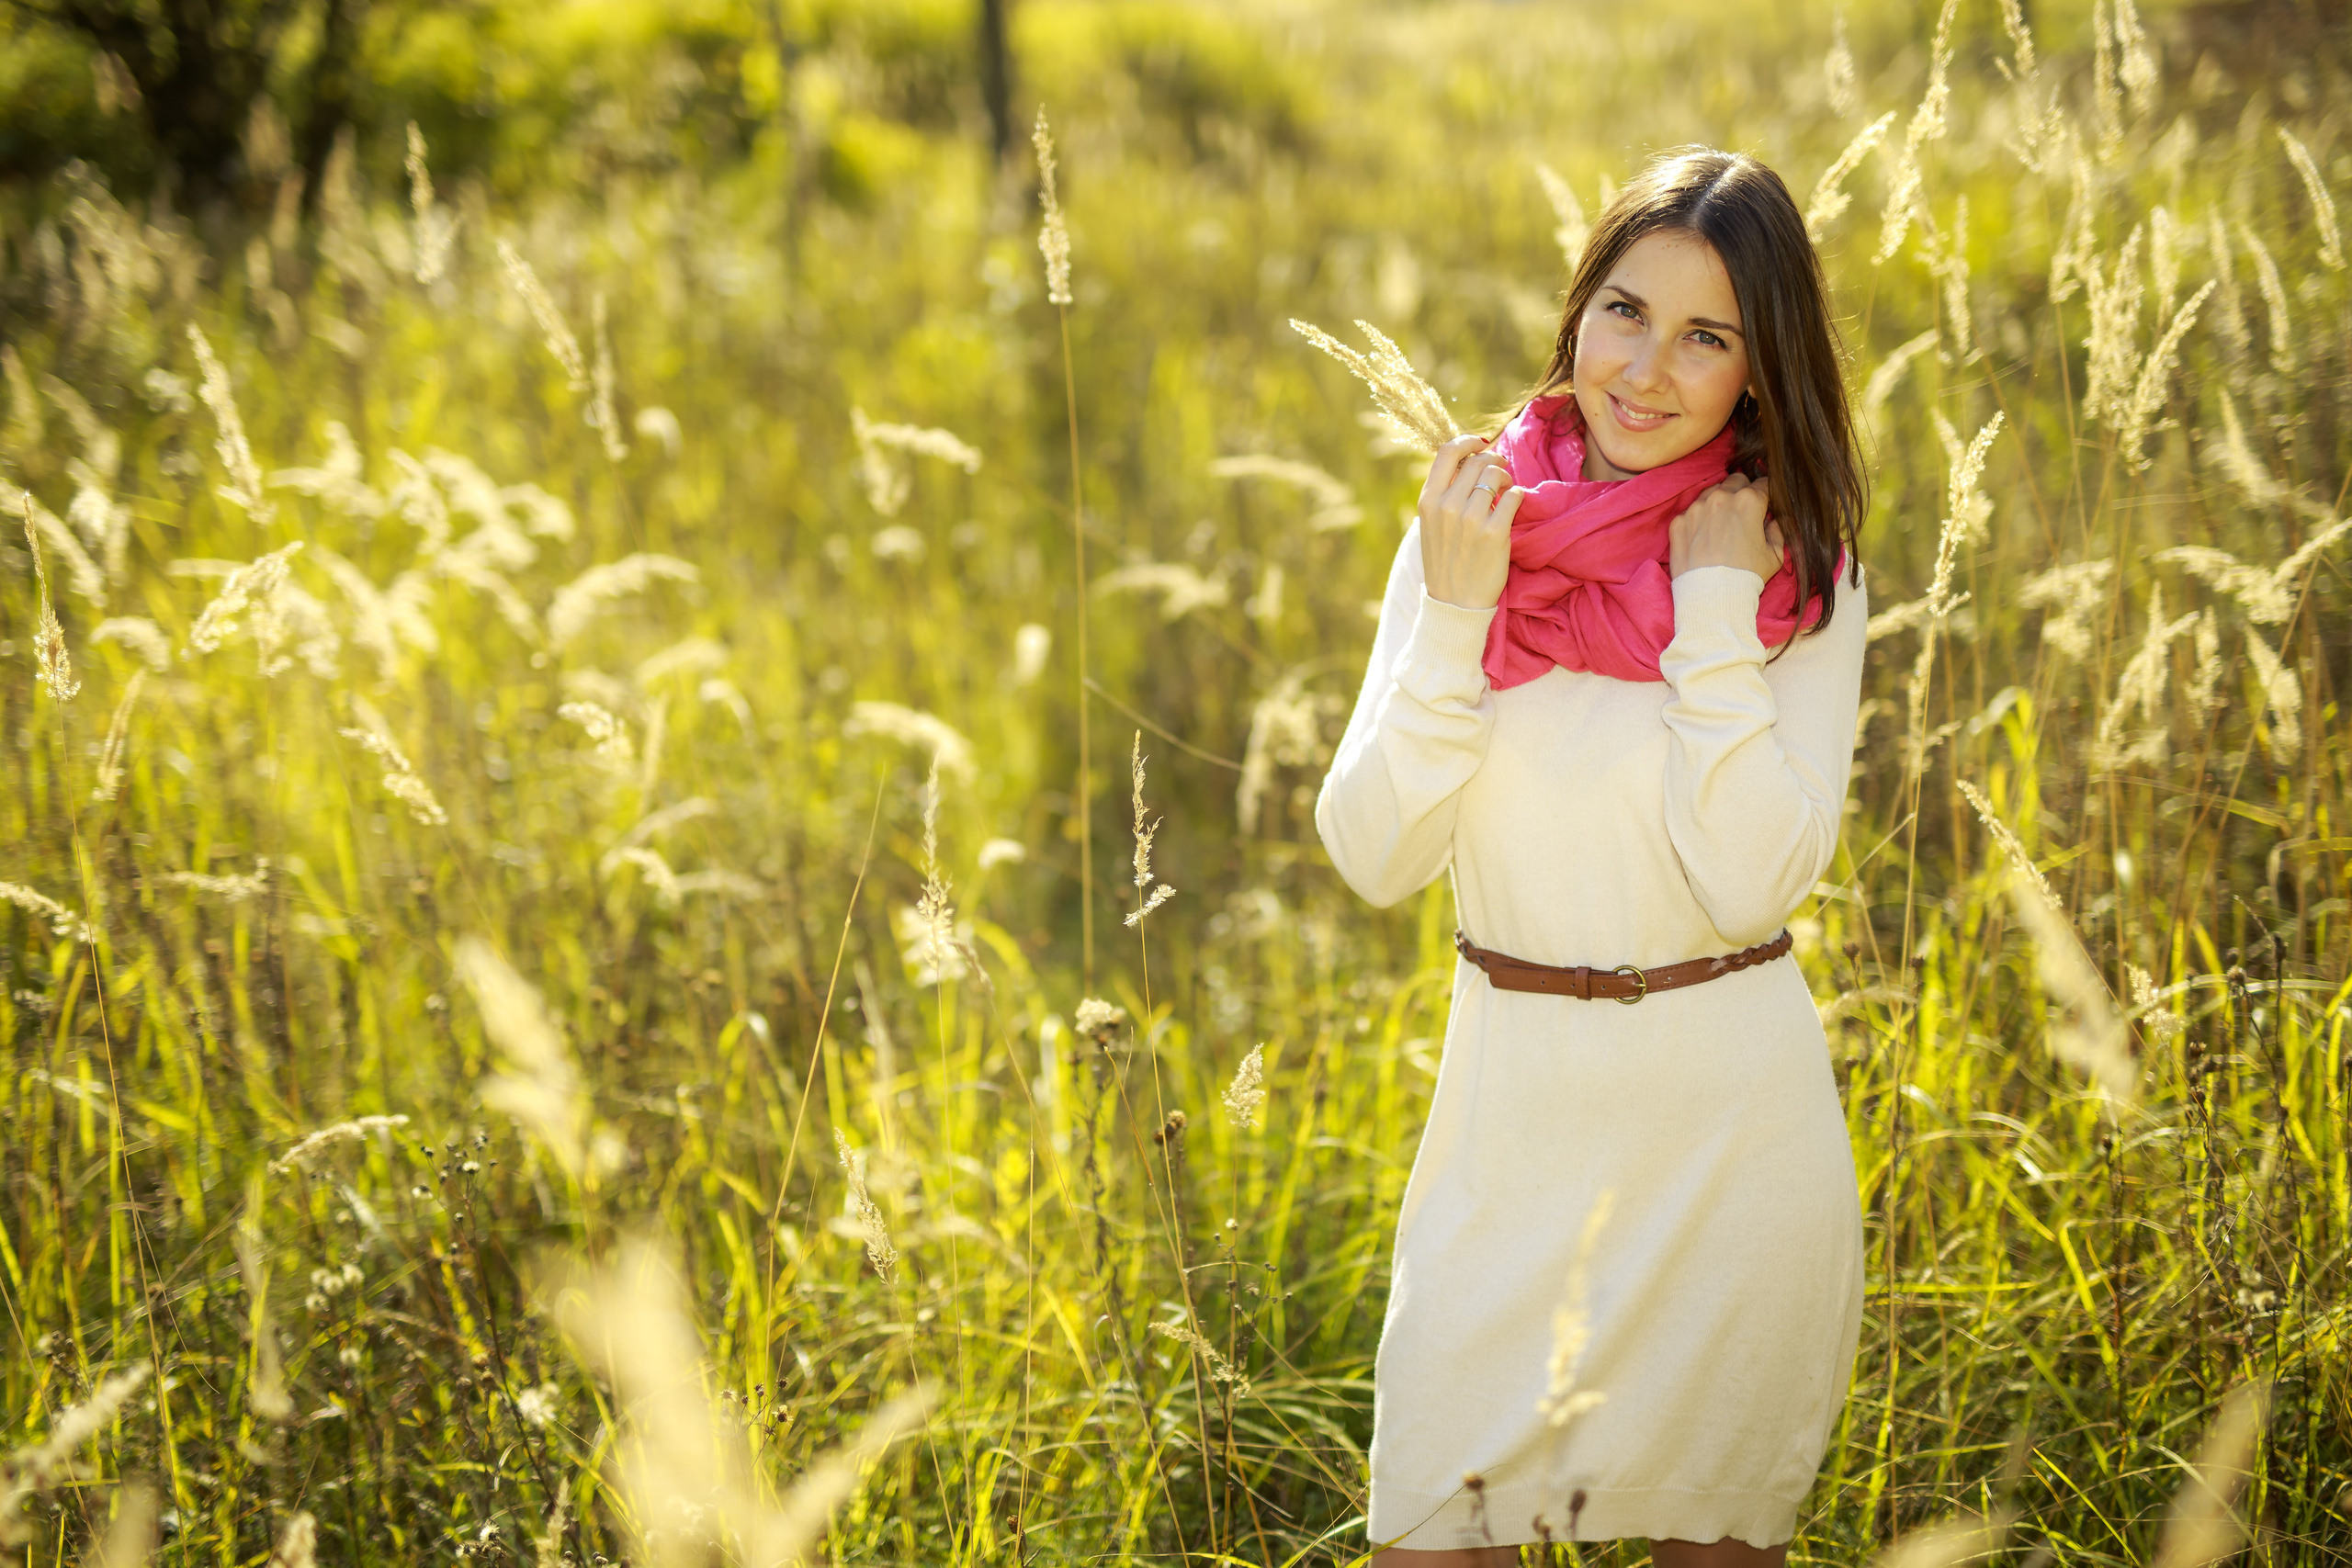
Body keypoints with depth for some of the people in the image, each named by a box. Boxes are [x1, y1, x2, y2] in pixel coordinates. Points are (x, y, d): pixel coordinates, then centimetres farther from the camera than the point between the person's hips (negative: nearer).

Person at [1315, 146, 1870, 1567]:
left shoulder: (1802, 583, -6)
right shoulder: (1475, 530, -1)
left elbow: (1751, 884, -17)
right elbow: (1374, 856, -6)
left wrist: (1715, 618, -17)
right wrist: (1455, 614, -15)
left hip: (1733, 1120, -1)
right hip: (1515, 1104, 2)